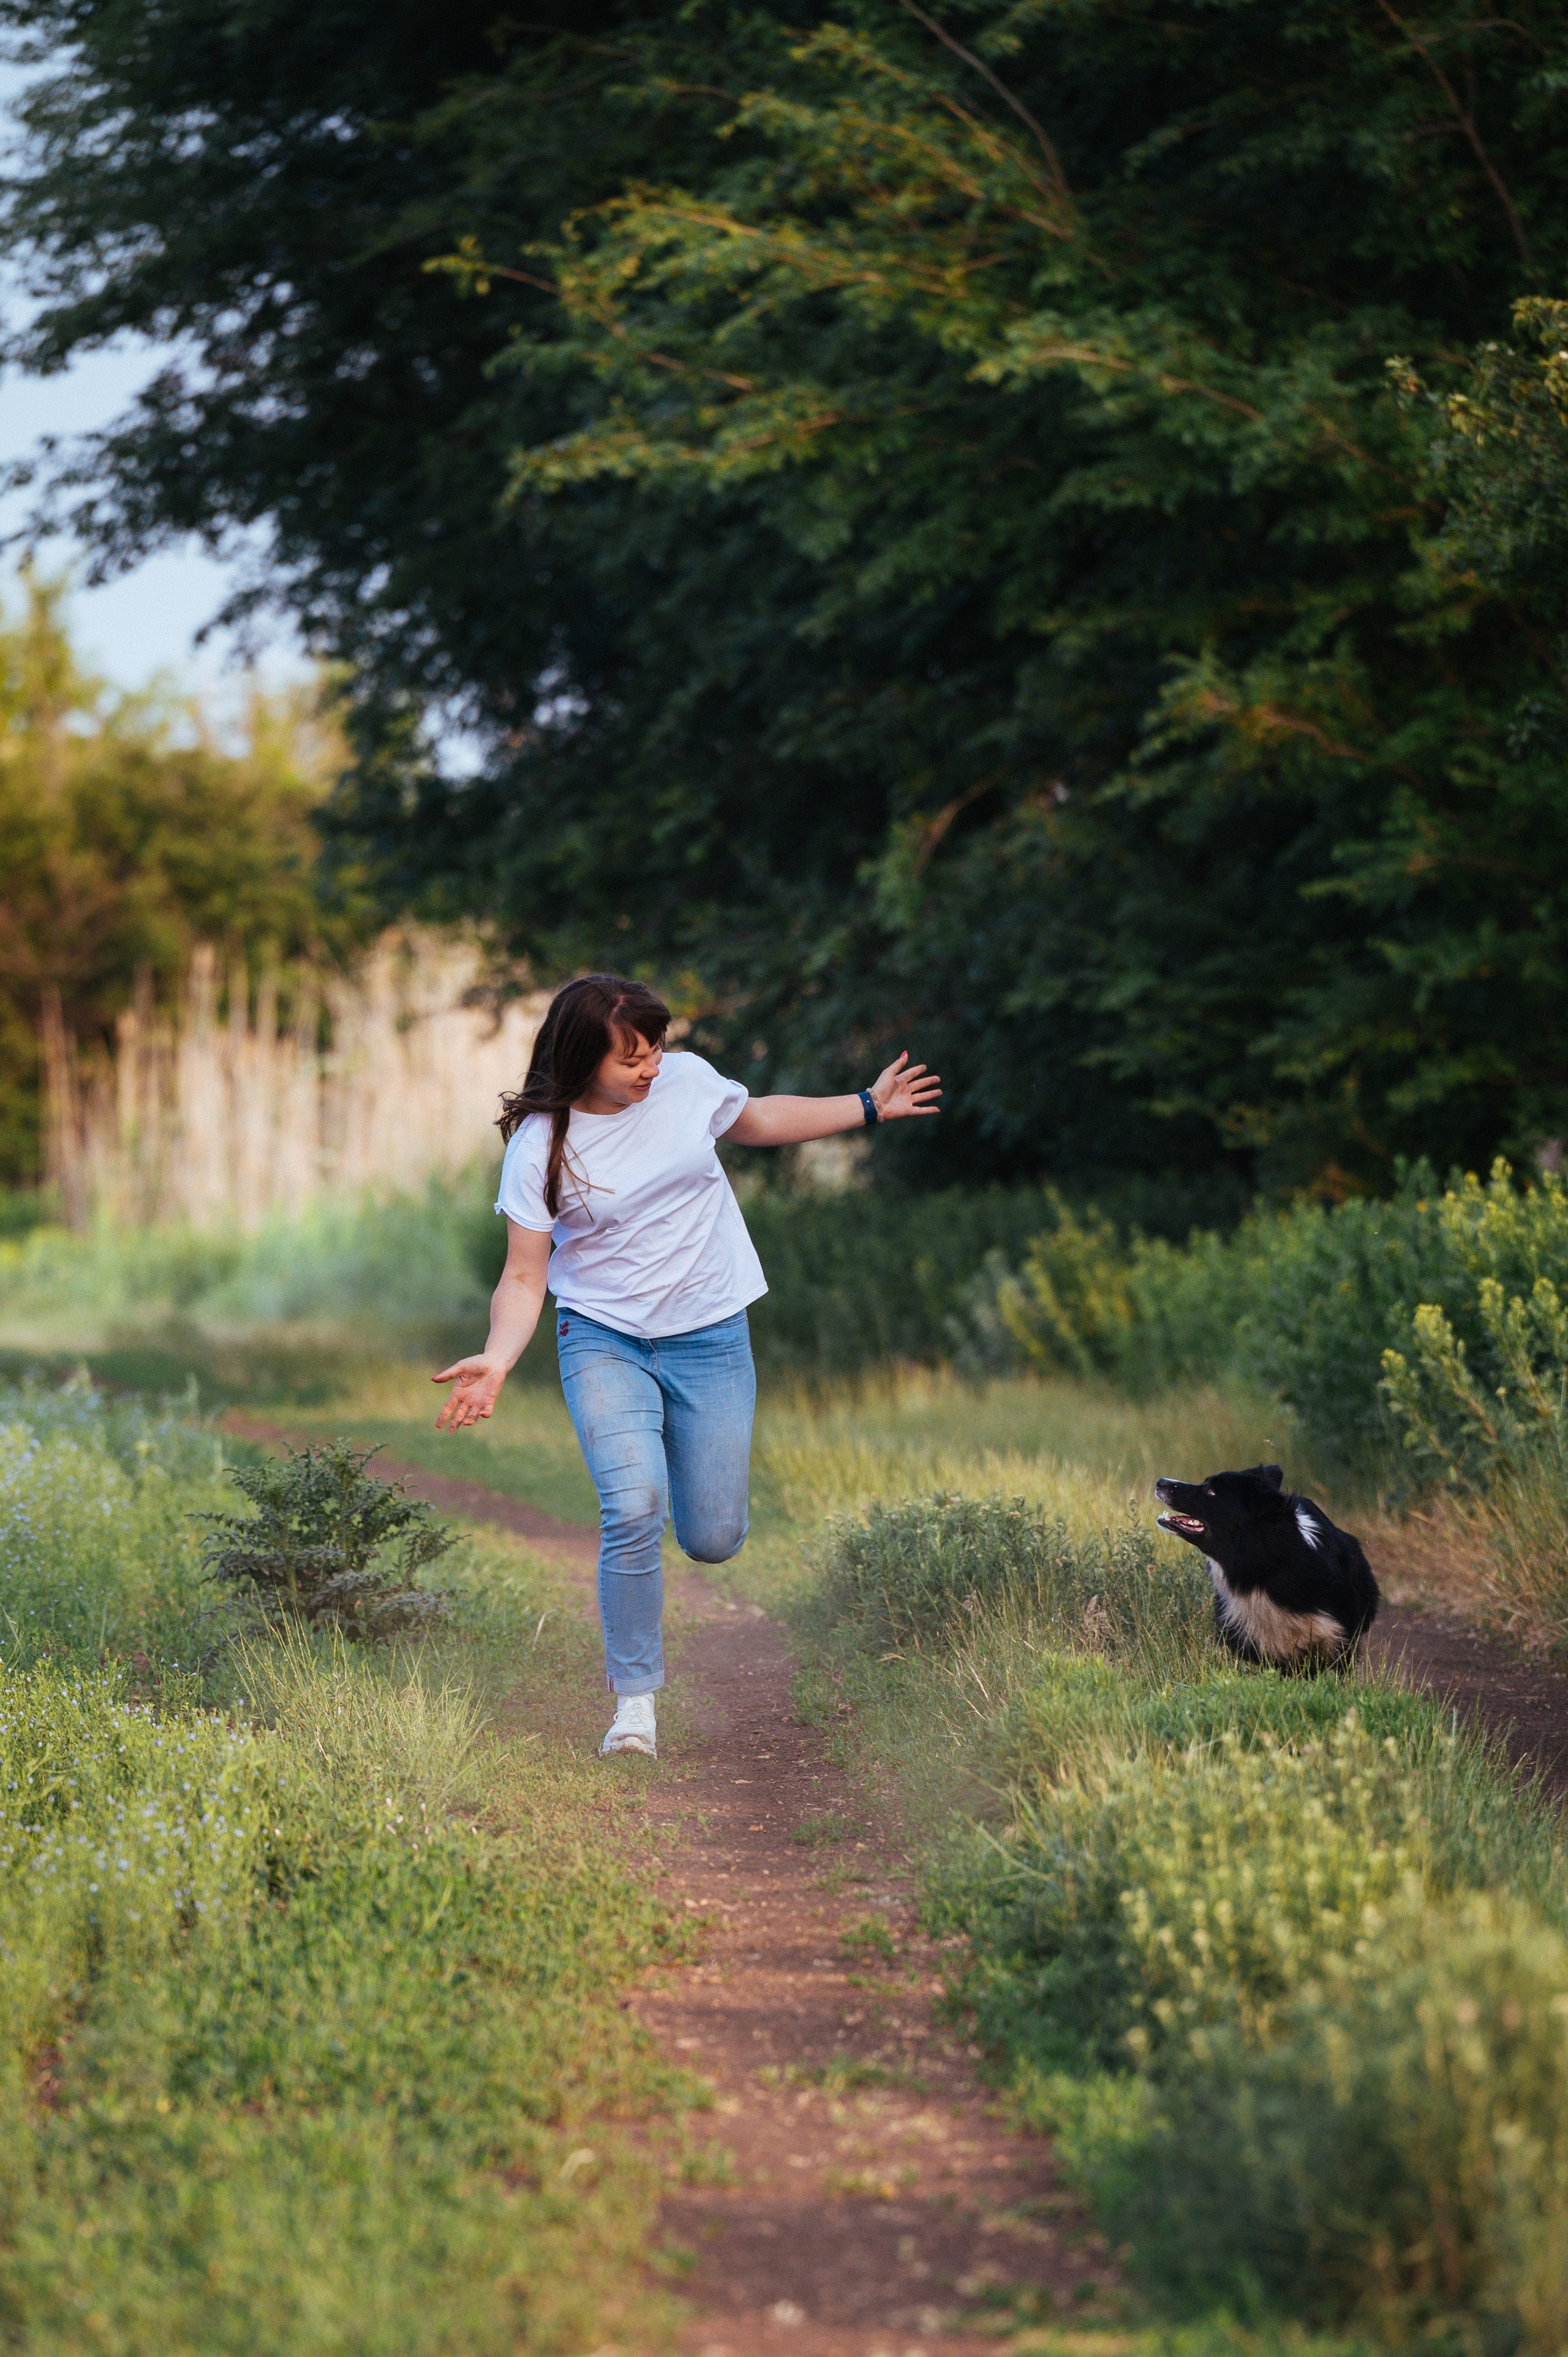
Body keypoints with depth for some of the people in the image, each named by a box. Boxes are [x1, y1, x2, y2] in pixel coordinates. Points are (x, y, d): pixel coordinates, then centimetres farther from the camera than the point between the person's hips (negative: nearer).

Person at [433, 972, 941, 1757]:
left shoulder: (686, 1081, -4)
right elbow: (523, 1279, -9)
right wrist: (497, 1359, -27)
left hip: (711, 1338, 3)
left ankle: (681, 1459, 40)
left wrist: (868, 1106, 21)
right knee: (633, 1513, -24)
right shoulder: (540, 1147, -12)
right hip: (604, 1342, -3)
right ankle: (635, 1699, -7)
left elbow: (757, 1121, 18)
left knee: (713, 1541, 2)